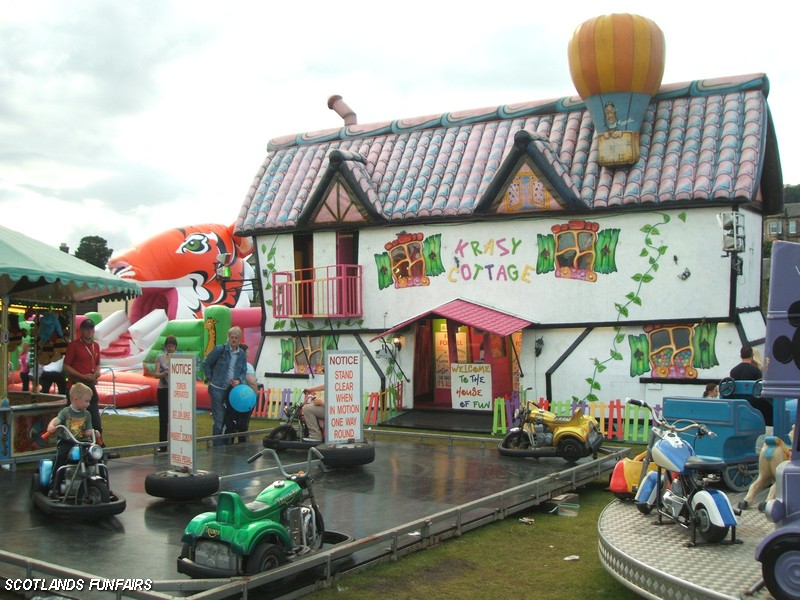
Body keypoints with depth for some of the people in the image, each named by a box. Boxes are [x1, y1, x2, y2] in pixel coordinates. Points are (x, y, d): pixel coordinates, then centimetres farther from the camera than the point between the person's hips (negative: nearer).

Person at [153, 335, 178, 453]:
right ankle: (163, 445, 7)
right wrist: (163, 374, -24)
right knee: (163, 418, 1)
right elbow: (156, 374, -3)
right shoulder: (160, 357, 5)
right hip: (163, 390, 1)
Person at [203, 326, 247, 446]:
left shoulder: (242, 354, 7)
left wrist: (239, 380, -7)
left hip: (232, 389, 5)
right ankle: (217, 447, 6)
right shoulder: (219, 349, -6)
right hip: (217, 388, -5)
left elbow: (244, 372, 12)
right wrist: (210, 378, -3)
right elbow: (206, 364, 0)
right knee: (219, 420, -3)